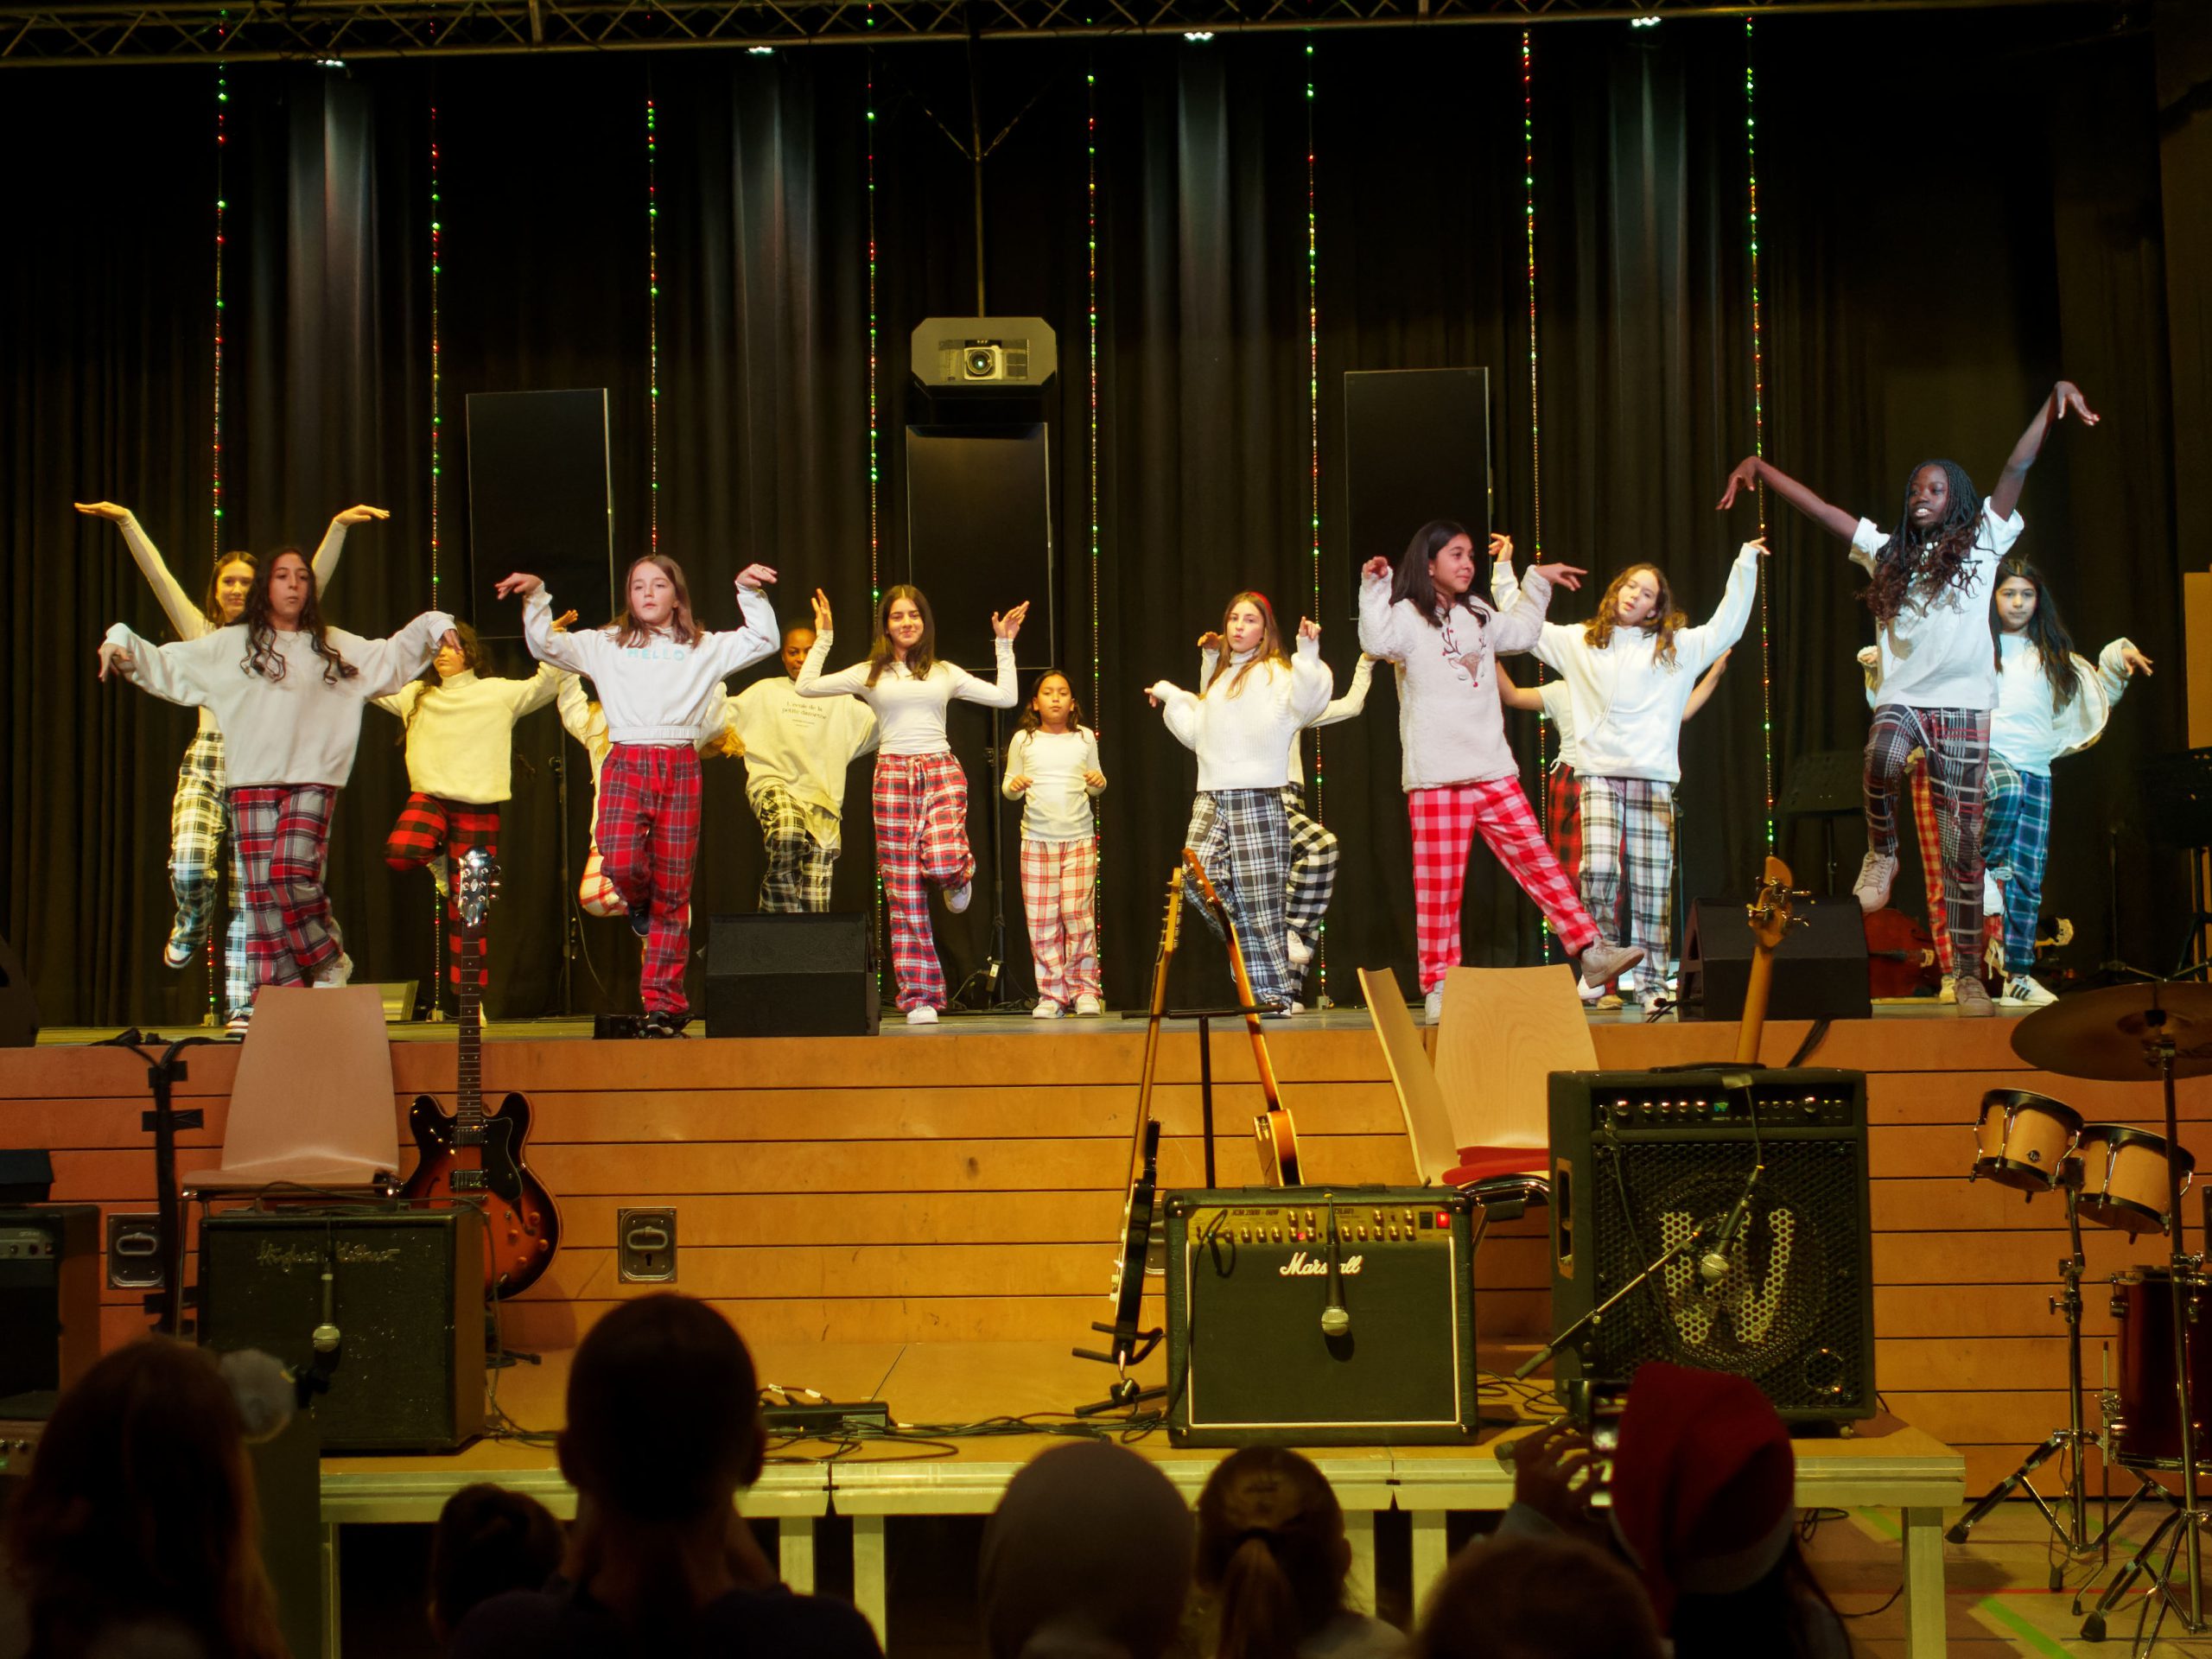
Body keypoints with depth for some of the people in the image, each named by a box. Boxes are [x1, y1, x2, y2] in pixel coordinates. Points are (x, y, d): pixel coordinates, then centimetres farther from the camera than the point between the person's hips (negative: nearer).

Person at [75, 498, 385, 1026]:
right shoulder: (200, 633, 13)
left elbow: (316, 578, 3)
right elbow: (158, 576, 7)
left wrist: (339, 527, -8)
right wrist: (126, 521, 1)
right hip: (206, 763, 0)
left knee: (251, 893, -3)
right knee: (189, 866, -22)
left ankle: (241, 1008, 2)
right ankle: (191, 926, 14)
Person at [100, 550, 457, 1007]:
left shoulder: (333, 646, 15)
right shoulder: (232, 644, 13)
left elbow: (391, 659, 18)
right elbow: (166, 665, 16)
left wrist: (431, 626, 6)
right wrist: (122, 643, 3)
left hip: (313, 780, -1)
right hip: (252, 782, 1)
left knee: (293, 875, -20)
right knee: (261, 889, -5)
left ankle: (331, 961, 2)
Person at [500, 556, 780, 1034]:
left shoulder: (705, 648, 17)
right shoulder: (605, 645, 17)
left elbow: (762, 640, 11)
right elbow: (545, 645, 12)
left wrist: (749, 592, 0)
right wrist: (537, 597, -1)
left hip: (680, 767, 0)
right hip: (626, 764, 0)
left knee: (674, 889, -2)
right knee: (621, 864, -25)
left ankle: (663, 1002, 3)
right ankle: (641, 905, 14)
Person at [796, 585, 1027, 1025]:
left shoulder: (945, 674, 13)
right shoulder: (869, 674, 11)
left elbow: (1006, 697, 10)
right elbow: (806, 686, 6)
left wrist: (1005, 645, 10)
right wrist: (823, 639, 8)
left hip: (941, 773, 0)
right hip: (893, 775, 0)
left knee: (943, 863, -27)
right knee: (905, 891, -3)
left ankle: (961, 874, 14)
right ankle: (920, 998, 1)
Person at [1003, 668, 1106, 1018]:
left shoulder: (1085, 738, 10)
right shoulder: (1023, 740, 7)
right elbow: (1009, 788, 12)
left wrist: (1098, 782, -4)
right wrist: (1014, 787, -10)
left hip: (1079, 837, 0)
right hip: (1036, 838, 0)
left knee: (1077, 913, -9)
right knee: (1042, 920, -2)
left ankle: (1084, 990, 1)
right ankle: (1051, 995, 4)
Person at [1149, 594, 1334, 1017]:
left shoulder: (1275, 673, 3)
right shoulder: (1219, 678, 25)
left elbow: (1306, 704, -18)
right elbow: (1196, 732, 34)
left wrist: (1308, 655, -26)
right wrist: (1171, 697, 35)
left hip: (1259, 799, -6)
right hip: (1212, 797, 6)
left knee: (1261, 898, -8)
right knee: (1200, 877, -12)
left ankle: (1276, 992, 0)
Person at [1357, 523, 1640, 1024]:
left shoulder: (1477, 615, 20)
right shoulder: (1409, 616, -2)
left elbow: (1520, 632, 38)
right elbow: (1377, 642, -23)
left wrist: (1537, 582, 36)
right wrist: (1374, 588, -25)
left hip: (1492, 771, 6)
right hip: (1435, 778, -6)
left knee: (1537, 860, 2)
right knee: (1438, 885, -2)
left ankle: (1590, 952, 2)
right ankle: (1440, 986, 5)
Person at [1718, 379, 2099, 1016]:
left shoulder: (1982, 542, 9)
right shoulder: (1889, 551, 16)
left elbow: (2018, 467, 0)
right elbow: (1818, 508, 15)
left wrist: (2054, 398, -10)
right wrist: (1761, 468, 11)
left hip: (1962, 704, -1)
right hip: (1901, 697, 1)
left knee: (1962, 847, -2)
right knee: (1881, 757, -37)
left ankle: (1969, 975, 2)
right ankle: (1881, 853, -9)